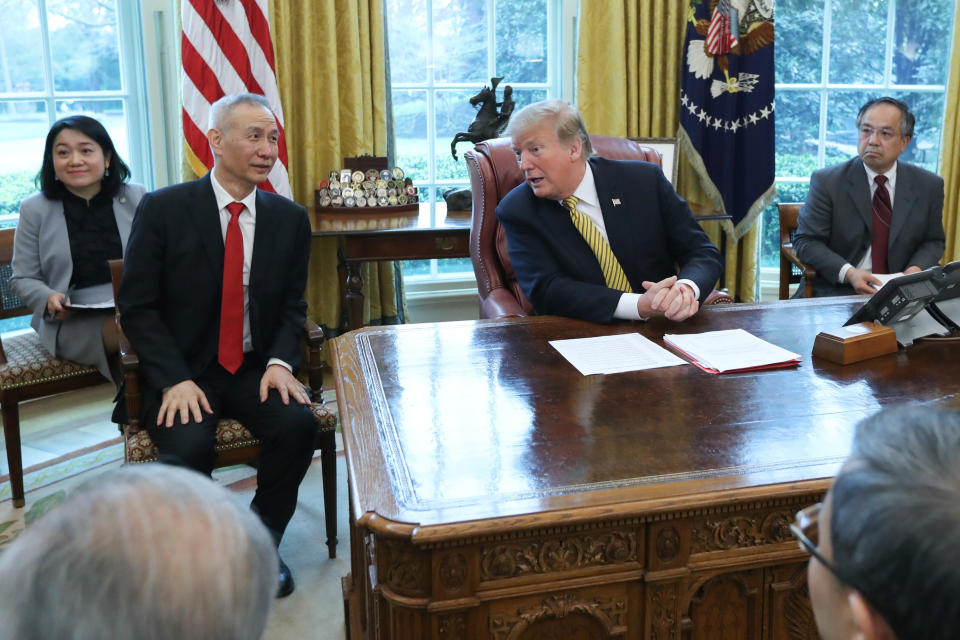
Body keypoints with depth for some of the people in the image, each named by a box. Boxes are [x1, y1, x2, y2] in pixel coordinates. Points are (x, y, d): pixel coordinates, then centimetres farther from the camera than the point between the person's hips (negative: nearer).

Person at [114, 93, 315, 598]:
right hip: (181, 374, -2)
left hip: (255, 370, 3)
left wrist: (280, 362, -11)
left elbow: (292, 305, 8)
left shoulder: (289, 218, 5)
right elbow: (137, 307, -6)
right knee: (188, 448, -30)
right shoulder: (162, 209, -5)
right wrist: (175, 380, -18)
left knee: (299, 423, -25)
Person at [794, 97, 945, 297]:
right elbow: (805, 241, -5)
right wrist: (848, 273, -20)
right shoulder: (826, 182, -3)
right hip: (837, 291, -3)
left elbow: (934, 241, 15)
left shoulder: (929, 186, 6)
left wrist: (916, 268, -7)